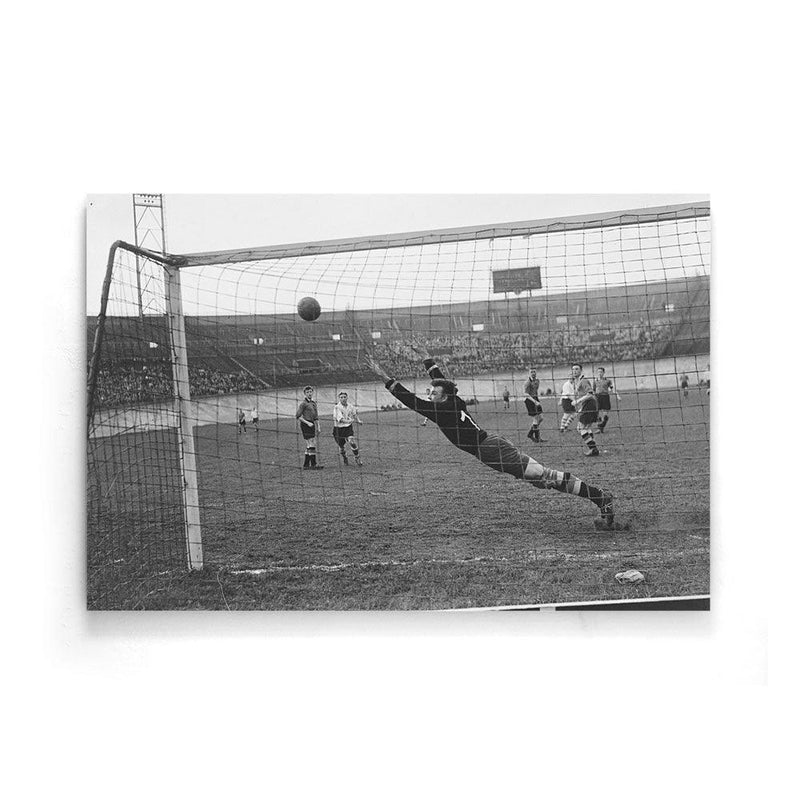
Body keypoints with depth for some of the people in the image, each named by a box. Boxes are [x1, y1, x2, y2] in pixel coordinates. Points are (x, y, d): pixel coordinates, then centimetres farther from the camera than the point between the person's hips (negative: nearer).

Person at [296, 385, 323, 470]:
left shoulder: (313, 402, 15)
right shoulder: (303, 403, -9)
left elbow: (316, 416, 23)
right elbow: (297, 416, -11)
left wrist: (318, 426, 17)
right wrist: (307, 423, -17)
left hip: (311, 424, 8)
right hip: (305, 425, -8)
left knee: (309, 446, 10)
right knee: (311, 445, -10)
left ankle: (306, 465, 15)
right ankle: (313, 464, -7)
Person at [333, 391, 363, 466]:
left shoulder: (350, 406, 1)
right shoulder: (337, 407, -13)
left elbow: (354, 414, 21)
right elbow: (340, 418, -26)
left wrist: (358, 420, 6)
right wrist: (348, 421, -39)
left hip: (348, 427, 2)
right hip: (339, 428, -2)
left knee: (352, 442, -19)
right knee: (341, 446, 8)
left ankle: (357, 459, -4)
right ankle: (345, 460, 34)